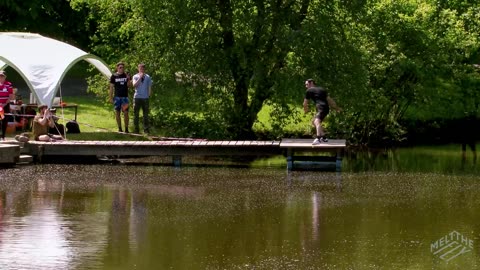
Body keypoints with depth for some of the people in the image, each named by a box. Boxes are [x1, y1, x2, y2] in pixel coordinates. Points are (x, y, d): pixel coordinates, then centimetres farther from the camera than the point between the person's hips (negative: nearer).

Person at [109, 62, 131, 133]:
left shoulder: (126, 75, 6)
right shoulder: (114, 76, 3)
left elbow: (128, 85, -5)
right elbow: (111, 87, 4)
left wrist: (128, 79, -23)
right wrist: (111, 97, -1)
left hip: (125, 97, 0)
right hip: (117, 97, 0)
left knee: (126, 113, -4)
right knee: (117, 113, 2)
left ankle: (126, 128, -1)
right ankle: (119, 128, 10)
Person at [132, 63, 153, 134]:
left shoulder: (148, 77, 9)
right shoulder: (135, 76, 2)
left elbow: (149, 87, 13)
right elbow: (134, 85, -12)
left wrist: (149, 95, 6)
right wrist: (140, 78, -16)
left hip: (145, 97, 1)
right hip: (137, 97, -1)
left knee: (145, 114, 1)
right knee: (136, 114, 1)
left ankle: (146, 129, 3)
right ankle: (136, 129, 5)